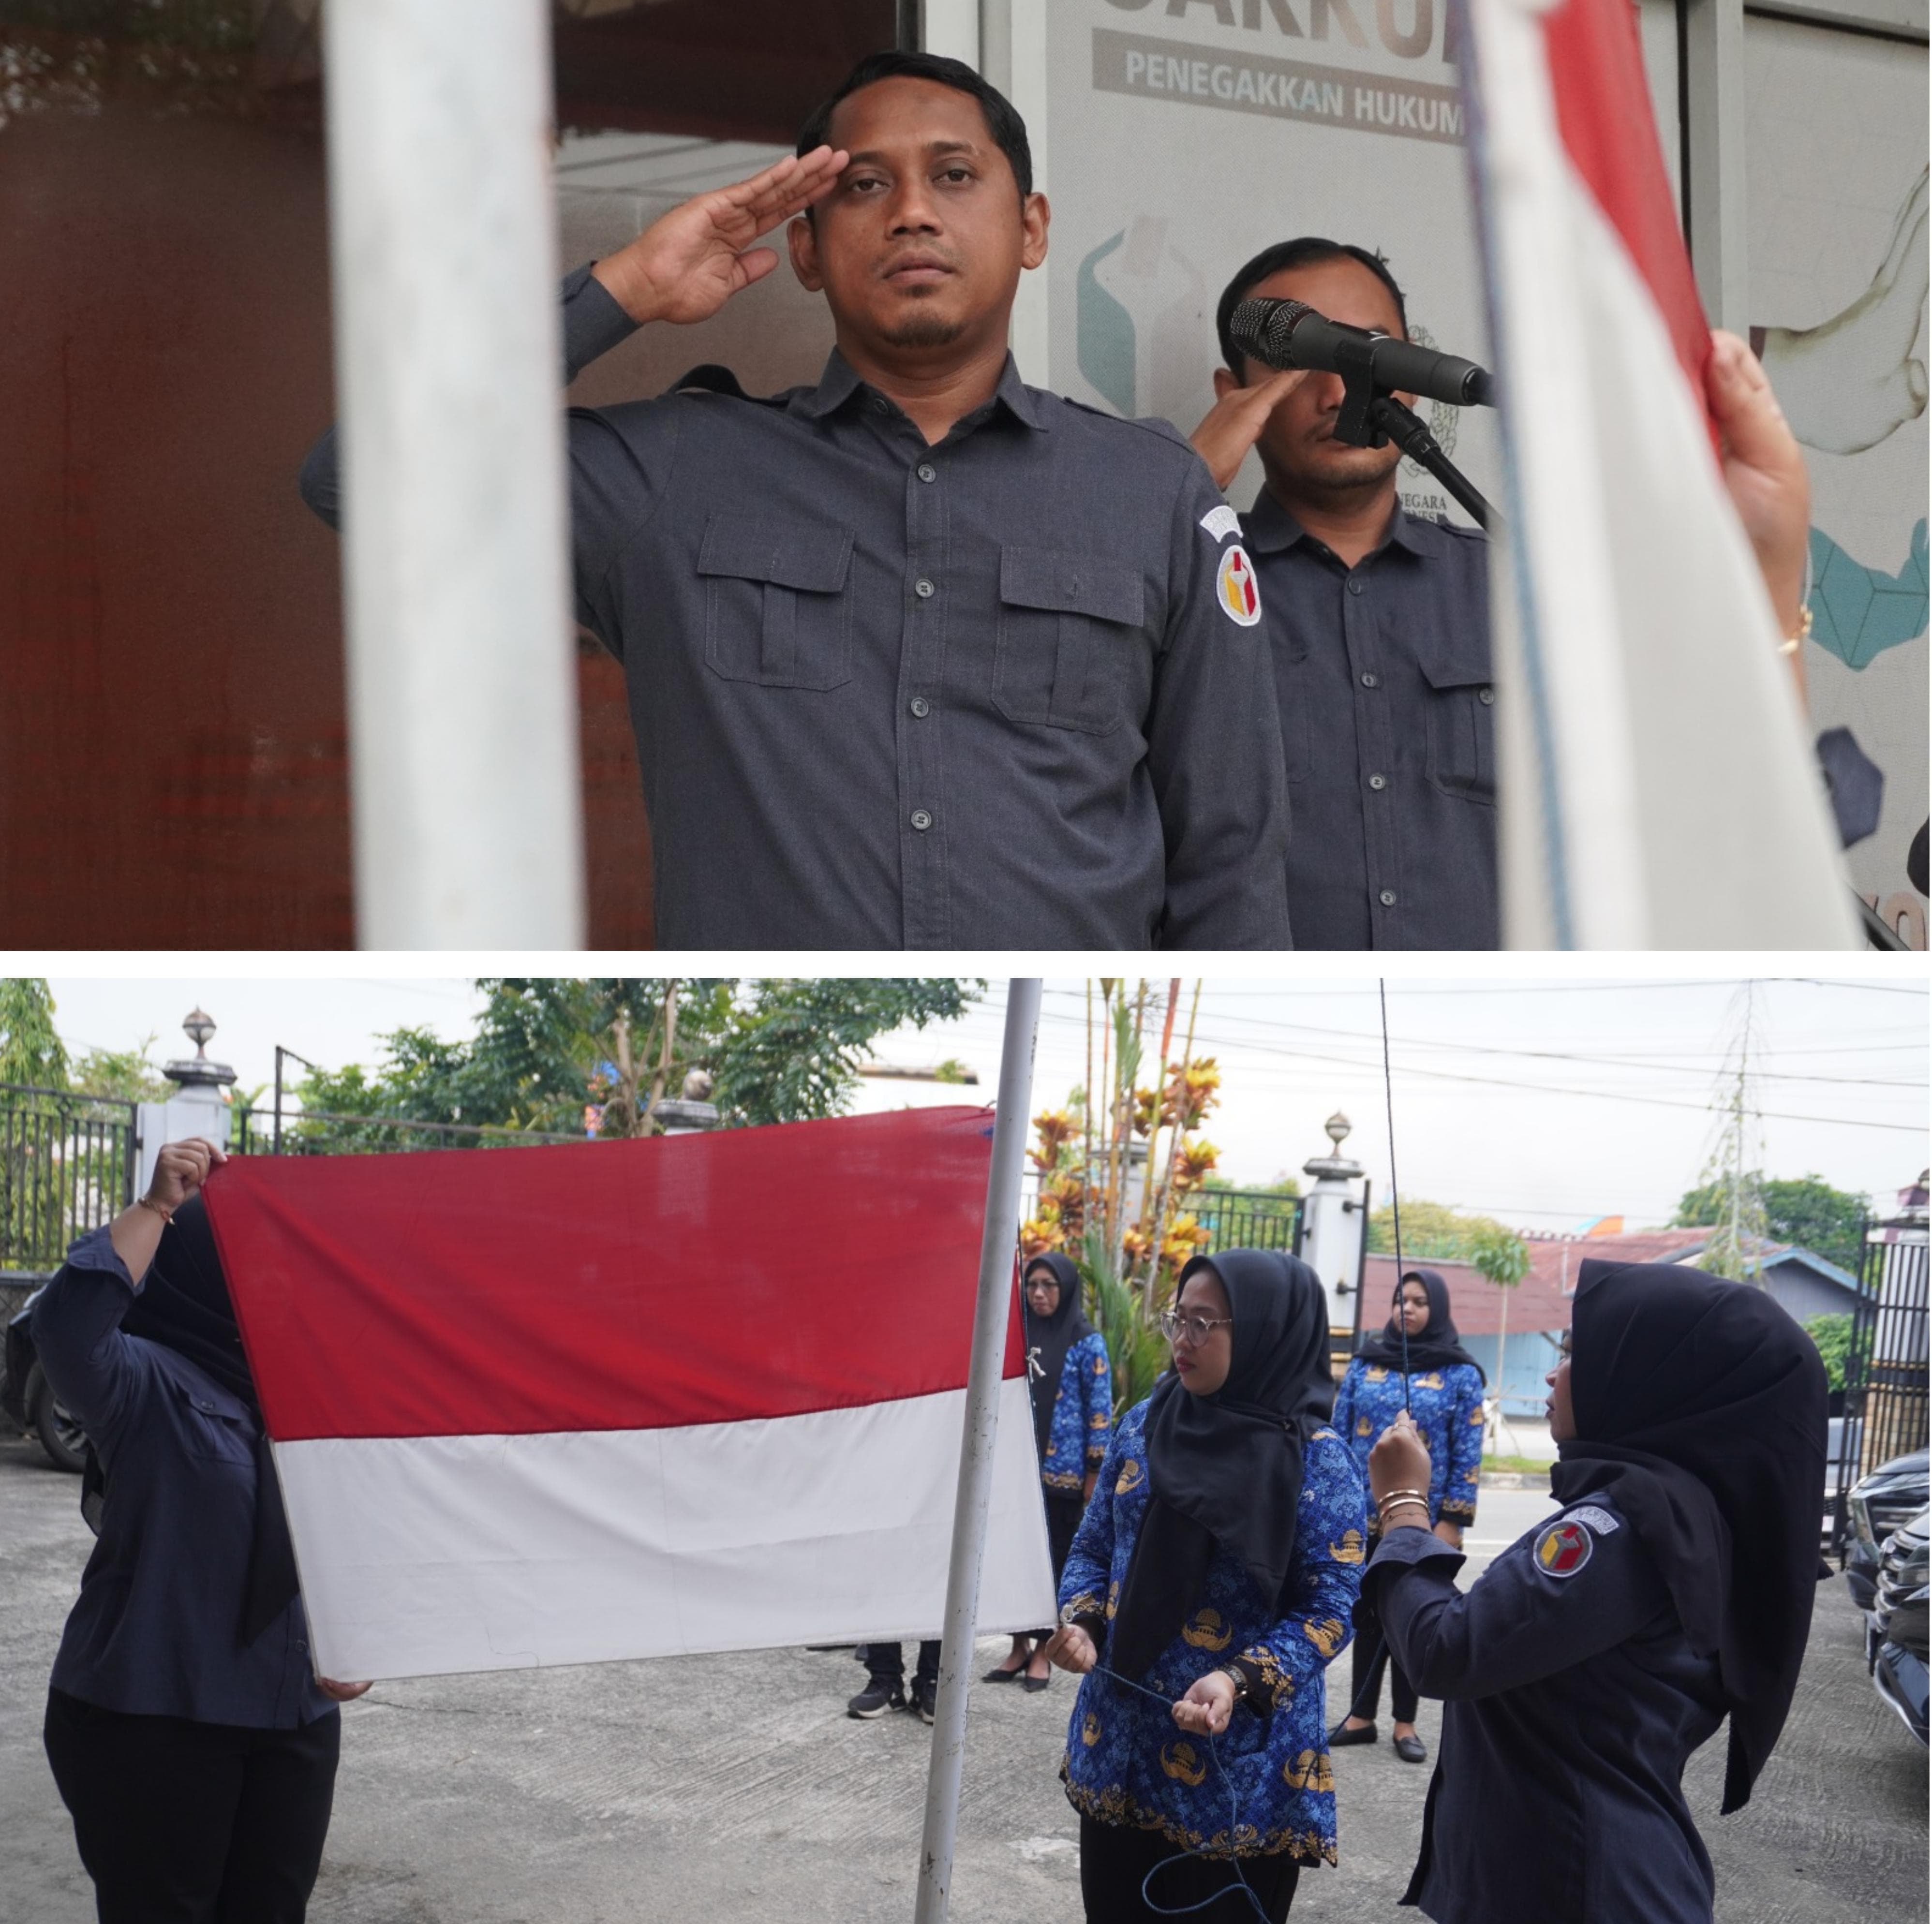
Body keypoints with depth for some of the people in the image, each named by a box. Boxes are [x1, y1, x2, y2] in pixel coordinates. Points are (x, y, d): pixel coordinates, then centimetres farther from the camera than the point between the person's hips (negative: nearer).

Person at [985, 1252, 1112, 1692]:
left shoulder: (1087, 1343, -4)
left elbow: (1100, 1410, -5)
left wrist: (1095, 1474, -10)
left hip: (1063, 1472, -4)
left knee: (1056, 1559, 4)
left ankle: (1043, 1650, 13)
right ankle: (1020, 1644, 16)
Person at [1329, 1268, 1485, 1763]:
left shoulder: (1460, 1374, -2)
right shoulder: (1366, 1363, 6)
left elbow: (1467, 1453, -4)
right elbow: (1339, 1433, 8)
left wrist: (1453, 1520, -10)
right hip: (1362, 1515, 2)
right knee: (1366, 1616, 9)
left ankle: (1405, 1723, 15)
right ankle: (1361, 1716, 17)